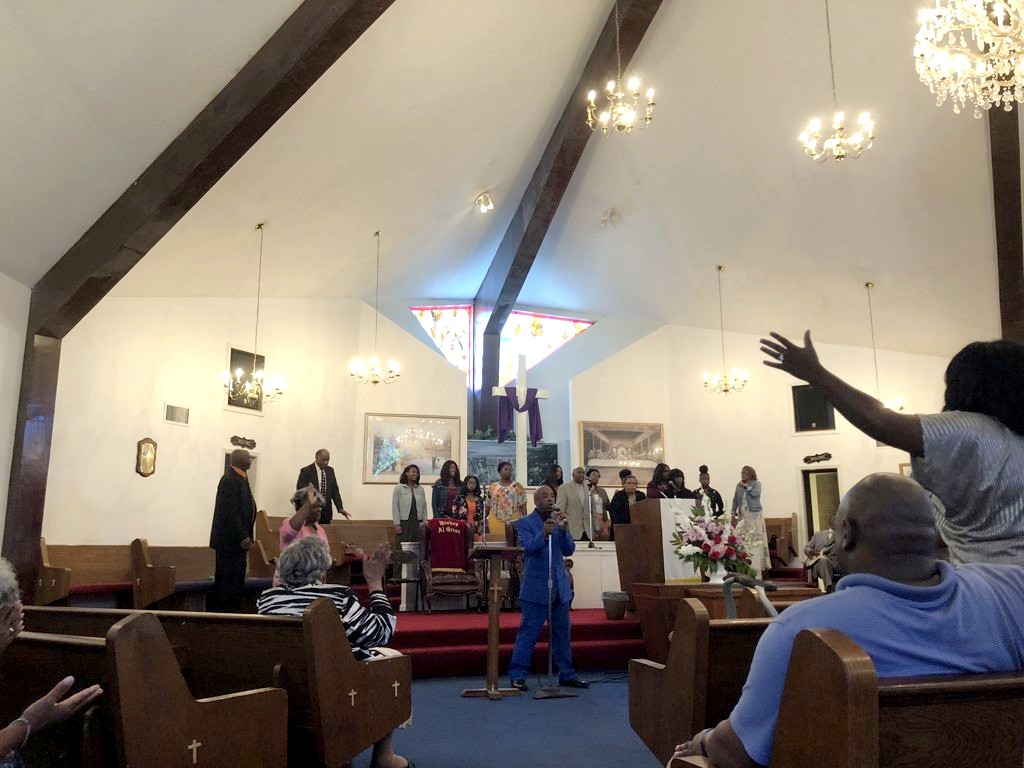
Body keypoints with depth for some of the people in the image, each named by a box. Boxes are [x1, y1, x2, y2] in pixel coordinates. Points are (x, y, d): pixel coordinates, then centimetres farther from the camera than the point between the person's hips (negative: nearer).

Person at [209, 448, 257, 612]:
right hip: (230, 539, -10)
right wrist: (242, 537, -21)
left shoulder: (240, 478, 12)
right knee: (228, 578, -3)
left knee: (237, 578, 14)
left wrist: (246, 536, 15)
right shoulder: (230, 480, -18)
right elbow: (230, 512, -22)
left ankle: (234, 610, 21)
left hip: (238, 537, 10)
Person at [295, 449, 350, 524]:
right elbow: (300, 489, -8)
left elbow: (335, 490, 8)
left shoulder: (330, 470, 8)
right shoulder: (306, 471, -6)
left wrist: (340, 508, -1)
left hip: (326, 511, 4)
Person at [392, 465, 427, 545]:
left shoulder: (420, 489, 12)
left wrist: (424, 522, 4)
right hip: (404, 522, -3)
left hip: (417, 522, 3)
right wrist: (397, 524, -9)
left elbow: (424, 506, 12)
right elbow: (395, 507, -2)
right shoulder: (398, 488, 2)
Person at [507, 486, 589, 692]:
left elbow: (569, 550, 2)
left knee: (562, 632, 12)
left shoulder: (558, 521, 10)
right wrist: (543, 535, -36)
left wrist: (563, 530, -14)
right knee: (528, 632, -3)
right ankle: (517, 676, 5)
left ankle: (566, 674, 22)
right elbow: (528, 547, -19)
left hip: (560, 586, 6)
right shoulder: (524, 524, -4)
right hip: (536, 587, -5)